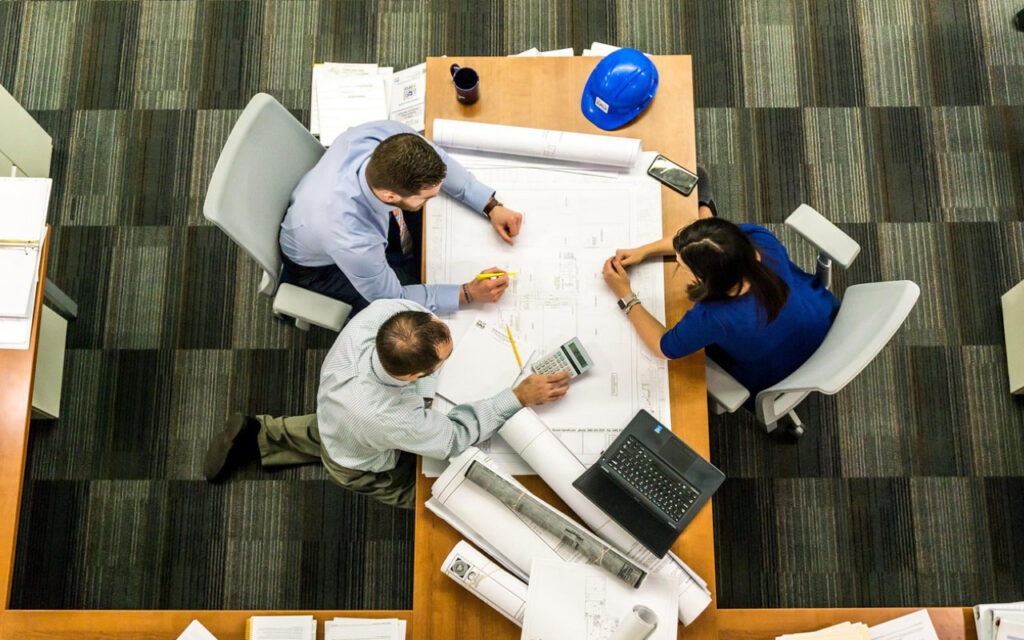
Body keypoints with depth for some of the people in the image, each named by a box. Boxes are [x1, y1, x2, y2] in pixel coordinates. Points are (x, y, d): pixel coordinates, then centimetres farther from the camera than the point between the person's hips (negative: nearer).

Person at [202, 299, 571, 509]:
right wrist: (520, 397, -32)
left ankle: (259, 435, 35)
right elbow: (456, 437, -32)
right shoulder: (393, 420, -51)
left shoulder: (381, 312, -40)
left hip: (332, 411, 6)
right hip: (363, 469, -5)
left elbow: (408, 299, -13)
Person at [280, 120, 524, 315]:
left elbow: (440, 161, -11)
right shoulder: (353, 242, -47)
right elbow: (391, 298, -27)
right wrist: (469, 294, -28)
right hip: (320, 264, -6)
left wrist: (491, 206, -17)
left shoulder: (389, 135, -35)